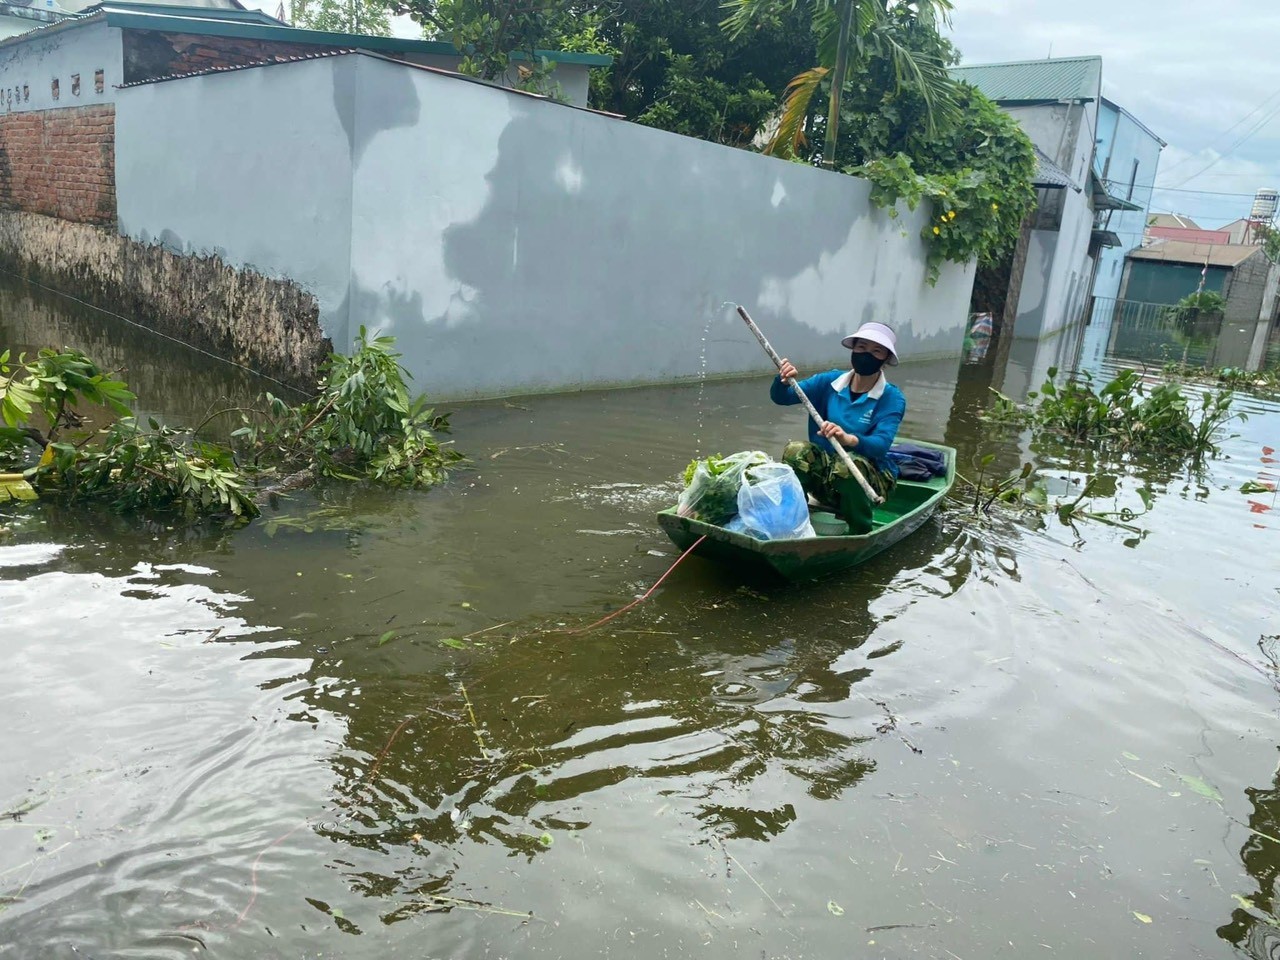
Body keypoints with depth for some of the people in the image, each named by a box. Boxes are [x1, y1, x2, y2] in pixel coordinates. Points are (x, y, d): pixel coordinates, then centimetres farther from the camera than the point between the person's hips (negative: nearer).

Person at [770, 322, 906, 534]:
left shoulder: (892, 398, -11)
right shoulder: (829, 381, -1)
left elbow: (881, 445, -25)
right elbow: (780, 397, -4)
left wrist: (848, 439, -46)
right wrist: (784, 380, -27)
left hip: (869, 477, -3)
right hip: (824, 472, 3)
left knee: (848, 464, -36)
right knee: (796, 450, -27)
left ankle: (860, 535, -17)